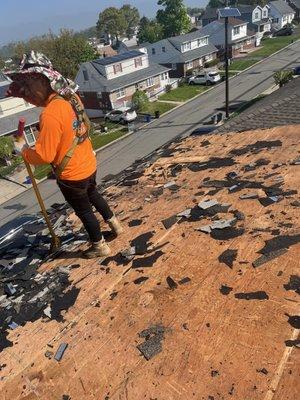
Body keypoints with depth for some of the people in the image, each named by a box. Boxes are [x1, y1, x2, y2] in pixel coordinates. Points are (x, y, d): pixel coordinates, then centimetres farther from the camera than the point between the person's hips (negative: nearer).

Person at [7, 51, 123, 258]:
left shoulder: (50, 115, -28)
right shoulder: (71, 98, -6)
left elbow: (44, 155, -24)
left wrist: (24, 151, -10)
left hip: (72, 174, -7)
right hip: (88, 163, 7)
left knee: (83, 210, 13)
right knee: (92, 194, 31)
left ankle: (100, 245, 32)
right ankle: (115, 223, 47)